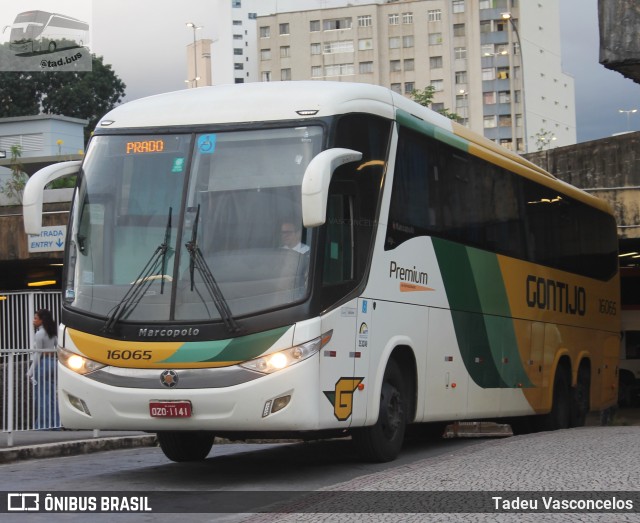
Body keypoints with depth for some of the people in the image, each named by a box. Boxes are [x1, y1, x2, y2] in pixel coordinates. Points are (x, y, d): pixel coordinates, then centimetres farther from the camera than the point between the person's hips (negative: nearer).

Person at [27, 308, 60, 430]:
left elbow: (38, 354, -14)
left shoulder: (39, 334, -13)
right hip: (53, 362, 8)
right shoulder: (52, 333, 10)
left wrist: (31, 371, -11)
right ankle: (55, 423, 12)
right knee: (52, 395, 11)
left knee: (41, 396, -3)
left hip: (42, 363, -8)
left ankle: (42, 424, -3)